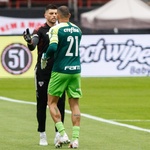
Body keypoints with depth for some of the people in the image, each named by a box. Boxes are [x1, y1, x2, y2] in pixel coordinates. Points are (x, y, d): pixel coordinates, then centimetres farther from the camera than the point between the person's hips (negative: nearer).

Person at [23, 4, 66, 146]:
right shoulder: (40, 30, -5)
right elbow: (32, 46, -22)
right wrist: (29, 41, -45)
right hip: (43, 72, -4)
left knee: (60, 102, 1)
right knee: (42, 103, 2)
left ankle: (58, 134, 10)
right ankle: (42, 135, 10)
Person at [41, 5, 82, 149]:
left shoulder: (56, 29, -9)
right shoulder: (77, 29, 9)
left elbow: (53, 47, -24)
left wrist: (44, 57, -6)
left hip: (60, 71, -5)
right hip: (75, 71, 5)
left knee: (52, 102, 8)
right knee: (74, 104, 7)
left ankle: (62, 134, -6)